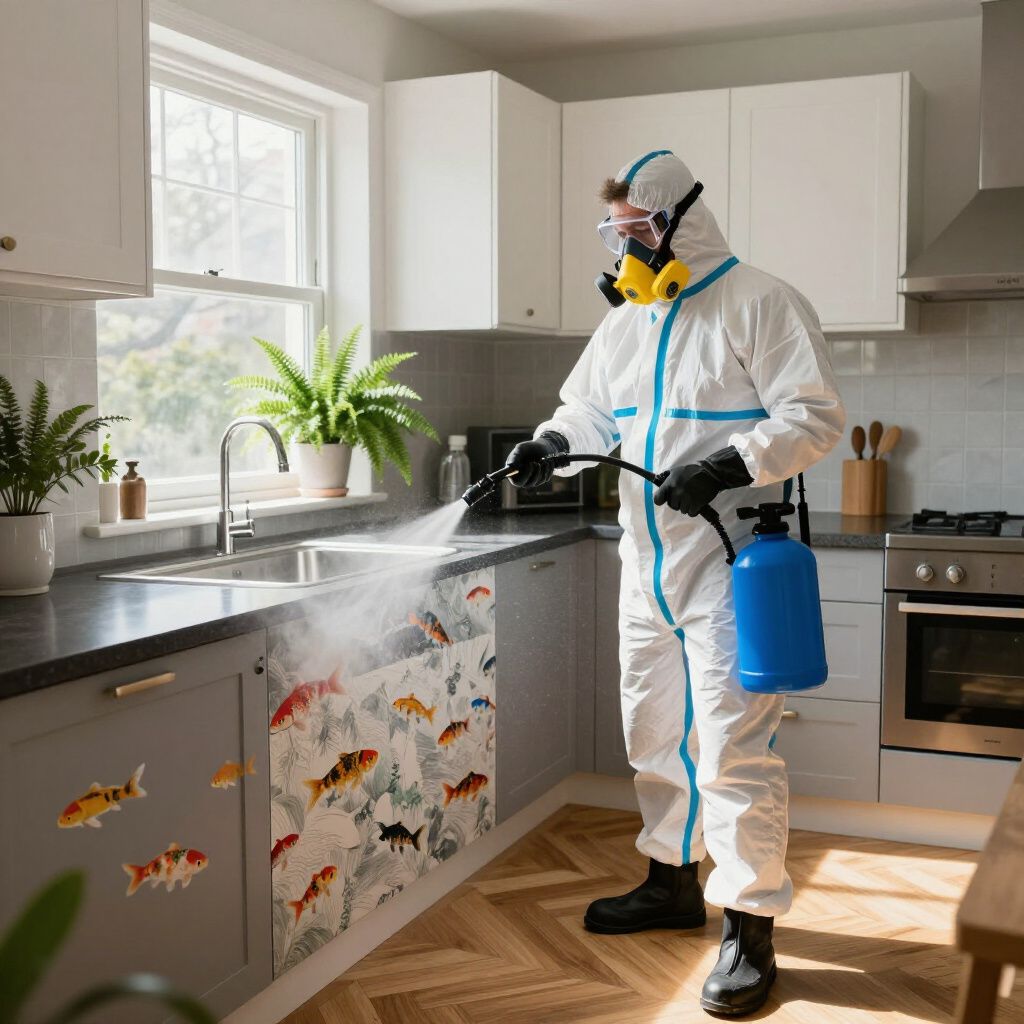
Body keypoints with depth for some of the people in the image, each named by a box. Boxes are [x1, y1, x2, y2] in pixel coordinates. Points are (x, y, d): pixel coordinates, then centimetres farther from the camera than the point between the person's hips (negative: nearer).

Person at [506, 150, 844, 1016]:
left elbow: (816, 416, -15)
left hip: (729, 564, -8)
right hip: (648, 565, 8)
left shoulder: (761, 303, -9)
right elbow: (591, 407, 20)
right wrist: (555, 441, -2)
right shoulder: (626, 320, 14)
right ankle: (673, 880, 35)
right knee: (655, 735, 17)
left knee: (735, 747, -7)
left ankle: (750, 930, 4)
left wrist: (731, 466, -27)